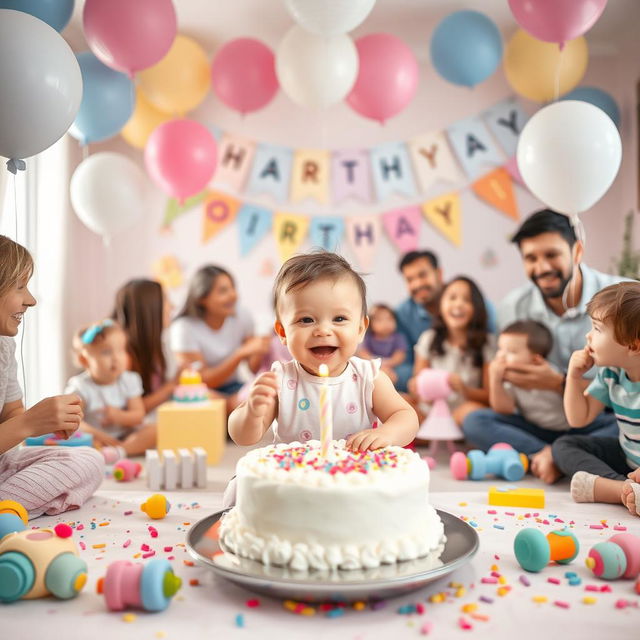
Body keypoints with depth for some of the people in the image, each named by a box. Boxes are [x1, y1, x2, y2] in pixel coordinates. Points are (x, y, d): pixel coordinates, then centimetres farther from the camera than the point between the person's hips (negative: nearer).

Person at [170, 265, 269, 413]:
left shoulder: (241, 316, -4)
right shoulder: (184, 328, -16)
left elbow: (254, 368, 0)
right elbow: (203, 381, -19)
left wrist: (259, 352, -25)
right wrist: (241, 354, -30)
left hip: (232, 386, 4)